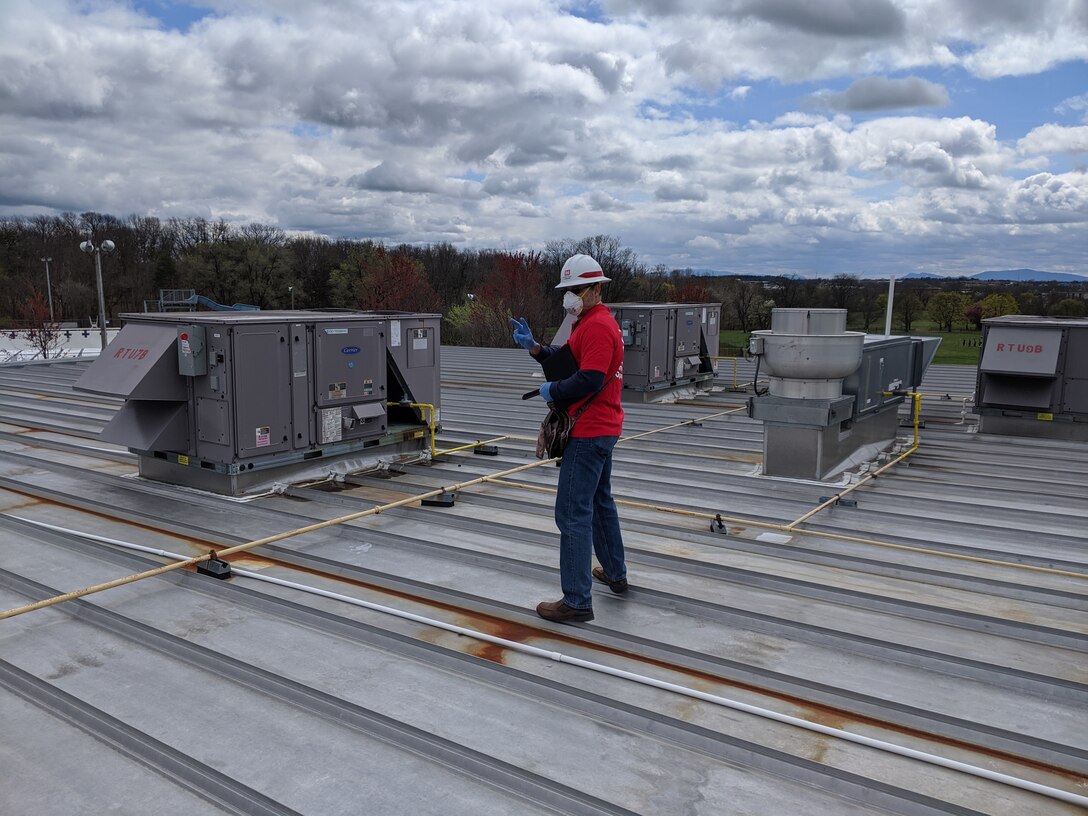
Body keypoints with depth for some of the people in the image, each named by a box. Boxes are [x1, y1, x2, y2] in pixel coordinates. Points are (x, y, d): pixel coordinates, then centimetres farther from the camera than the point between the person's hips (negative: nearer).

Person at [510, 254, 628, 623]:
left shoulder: (598, 326, -18)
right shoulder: (590, 322, 17)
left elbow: (589, 379, -27)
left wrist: (552, 391, -13)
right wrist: (533, 347, -1)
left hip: (589, 433, -12)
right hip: (601, 428, 12)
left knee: (573, 513, -9)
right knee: (600, 502, 23)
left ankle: (577, 602, -4)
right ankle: (615, 573, 39)